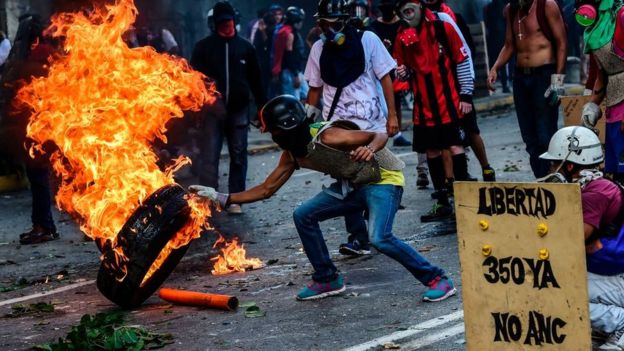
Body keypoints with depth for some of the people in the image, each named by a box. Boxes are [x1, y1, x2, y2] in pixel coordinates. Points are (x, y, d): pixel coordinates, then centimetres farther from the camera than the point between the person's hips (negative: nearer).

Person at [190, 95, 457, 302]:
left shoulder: (328, 137, -27)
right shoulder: (292, 155, -2)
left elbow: (380, 135, -25)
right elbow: (265, 190, 4)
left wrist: (370, 148, -48)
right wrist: (222, 198, -1)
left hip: (384, 179, -9)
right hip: (354, 184, 9)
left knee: (380, 238, -28)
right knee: (303, 216, 1)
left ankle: (436, 279, -13)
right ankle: (327, 279, 13)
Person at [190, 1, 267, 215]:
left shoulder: (245, 47, 9)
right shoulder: (204, 47, 5)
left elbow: (255, 80, 11)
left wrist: (263, 108, 9)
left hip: (239, 109, 2)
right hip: (213, 109, -2)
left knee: (238, 156, 6)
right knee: (209, 157, -6)